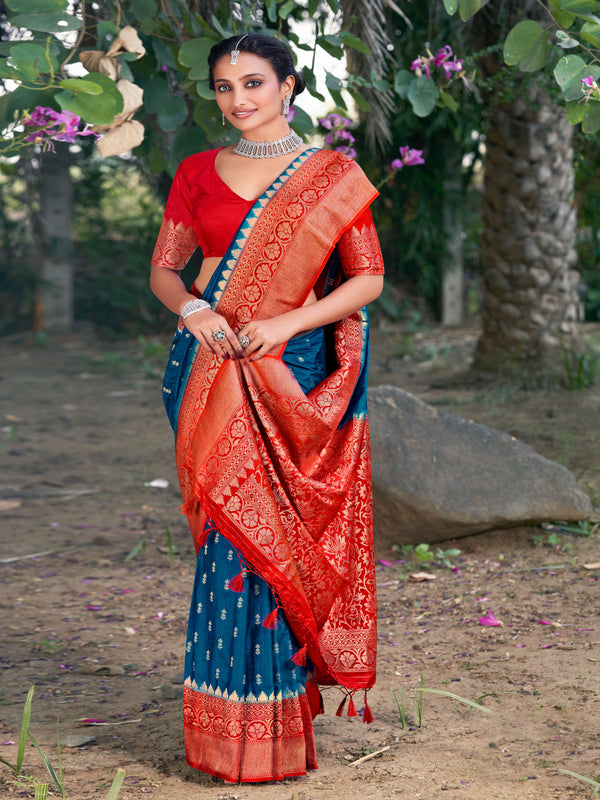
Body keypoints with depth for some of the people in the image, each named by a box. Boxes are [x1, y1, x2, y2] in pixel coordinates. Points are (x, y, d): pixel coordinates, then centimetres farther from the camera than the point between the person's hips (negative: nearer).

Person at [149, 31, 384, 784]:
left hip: (289, 373, -2)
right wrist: (193, 309, -9)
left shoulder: (333, 176, 2)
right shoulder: (197, 173, 10)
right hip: (211, 366, 2)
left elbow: (368, 279, 0)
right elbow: (163, 269, 13)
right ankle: (225, 722, 9)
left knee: (270, 531, -5)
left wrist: (285, 323, -13)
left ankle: (269, 728, 6)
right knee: (234, 529, 0)